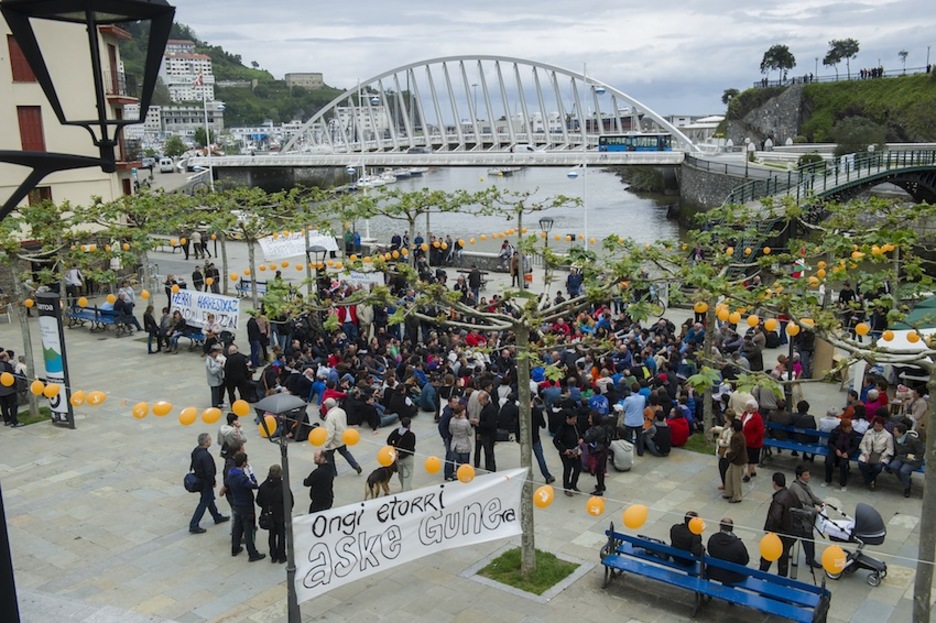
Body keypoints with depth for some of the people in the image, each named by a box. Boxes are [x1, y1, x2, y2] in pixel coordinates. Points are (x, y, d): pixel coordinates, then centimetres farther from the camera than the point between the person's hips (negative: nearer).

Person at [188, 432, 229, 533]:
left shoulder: (196, 450, -4)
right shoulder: (205, 455, -32)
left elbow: (193, 465, 9)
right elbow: (209, 472, -28)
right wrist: (213, 482, -11)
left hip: (199, 479, 10)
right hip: (205, 482, -10)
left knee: (210, 498, 24)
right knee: (204, 502, 3)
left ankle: (217, 517, 42)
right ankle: (194, 525, 7)